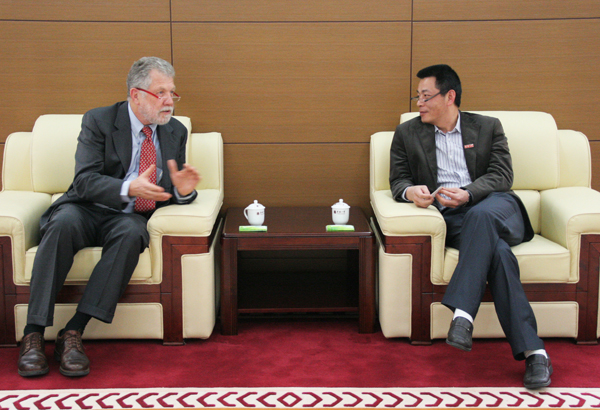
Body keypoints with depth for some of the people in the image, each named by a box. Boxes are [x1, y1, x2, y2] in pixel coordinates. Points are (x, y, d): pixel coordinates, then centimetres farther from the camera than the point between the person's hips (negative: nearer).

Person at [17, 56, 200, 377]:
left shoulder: (176, 132, 10)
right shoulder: (99, 121, -2)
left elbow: (172, 194, 11)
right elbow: (85, 180, -13)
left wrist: (183, 190, -15)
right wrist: (129, 188, -31)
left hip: (129, 219, 2)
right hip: (87, 210, -2)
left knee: (132, 233, -34)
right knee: (64, 223, -36)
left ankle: (73, 333, -33)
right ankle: (33, 335, -32)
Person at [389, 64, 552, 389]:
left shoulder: (488, 127, 15)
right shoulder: (407, 133, 17)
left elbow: (502, 176, 4)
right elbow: (398, 179, 11)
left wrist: (468, 194, -16)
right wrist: (410, 191, -15)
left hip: (494, 206, 1)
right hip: (450, 218, 0)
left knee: (480, 216, -39)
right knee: (497, 251, -33)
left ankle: (462, 313, -44)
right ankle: (532, 351, -38)